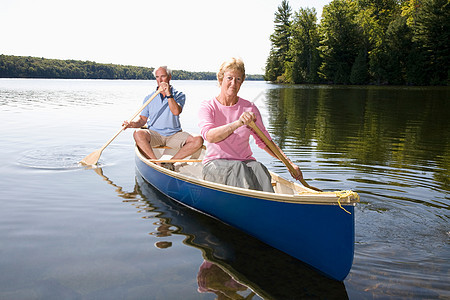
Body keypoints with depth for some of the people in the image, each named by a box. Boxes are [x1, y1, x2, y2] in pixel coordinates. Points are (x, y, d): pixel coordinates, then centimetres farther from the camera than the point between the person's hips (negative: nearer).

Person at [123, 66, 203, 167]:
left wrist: (168, 94, -17)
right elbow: (143, 119, 9)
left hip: (174, 134, 0)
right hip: (154, 134, 1)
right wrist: (133, 124, -11)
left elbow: (176, 112, -13)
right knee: (138, 134, -32)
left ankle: (171, 162, -20)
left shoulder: (179, 95, 6)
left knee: (198, 140, -25)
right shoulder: (149, 98, 10)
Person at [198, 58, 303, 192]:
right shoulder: (207, 106, 0)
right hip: (215, 164, -2)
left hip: (246, 162, 2)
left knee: (258, 168, -31)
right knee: (238, 167, -34)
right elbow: (209, 136, -20)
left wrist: (289, 162, 2)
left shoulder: (250, 108, 8)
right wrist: (238, 123, -35)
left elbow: (264, 141, 13)